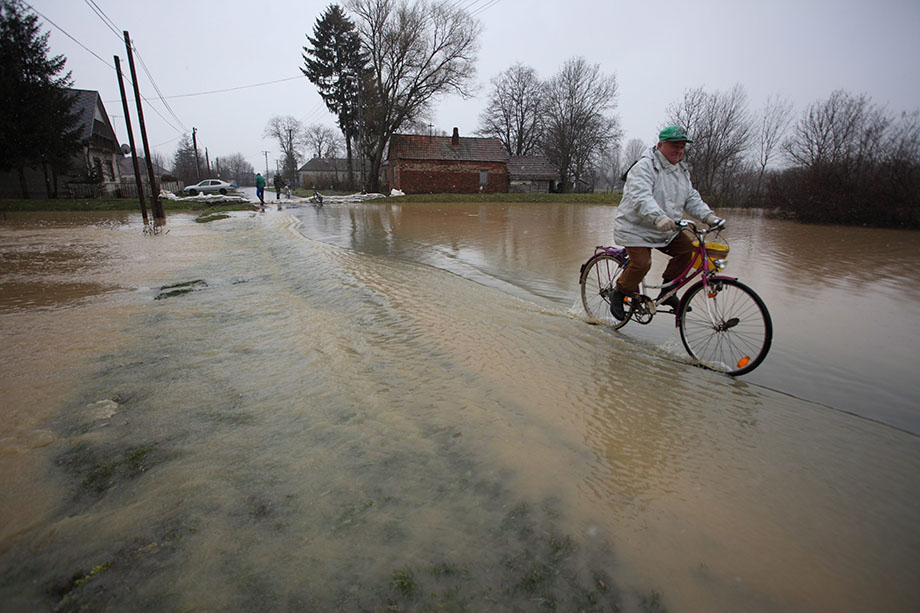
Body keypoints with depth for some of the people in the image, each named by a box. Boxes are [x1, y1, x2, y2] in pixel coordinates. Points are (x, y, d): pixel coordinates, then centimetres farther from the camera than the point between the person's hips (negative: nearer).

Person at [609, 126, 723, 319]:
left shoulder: (682, 170, 12)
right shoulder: (644, 167, -16)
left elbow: (691, 198, 12)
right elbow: (641, 197, -33)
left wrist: (708, 215, -7)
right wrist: (659, 217, -48)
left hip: (665, 231, 8)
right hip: (636, 228, -8)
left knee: (687, 249, -7)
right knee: (641, 263, -20)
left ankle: (667, 291, 7)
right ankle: (618, 294, 4)